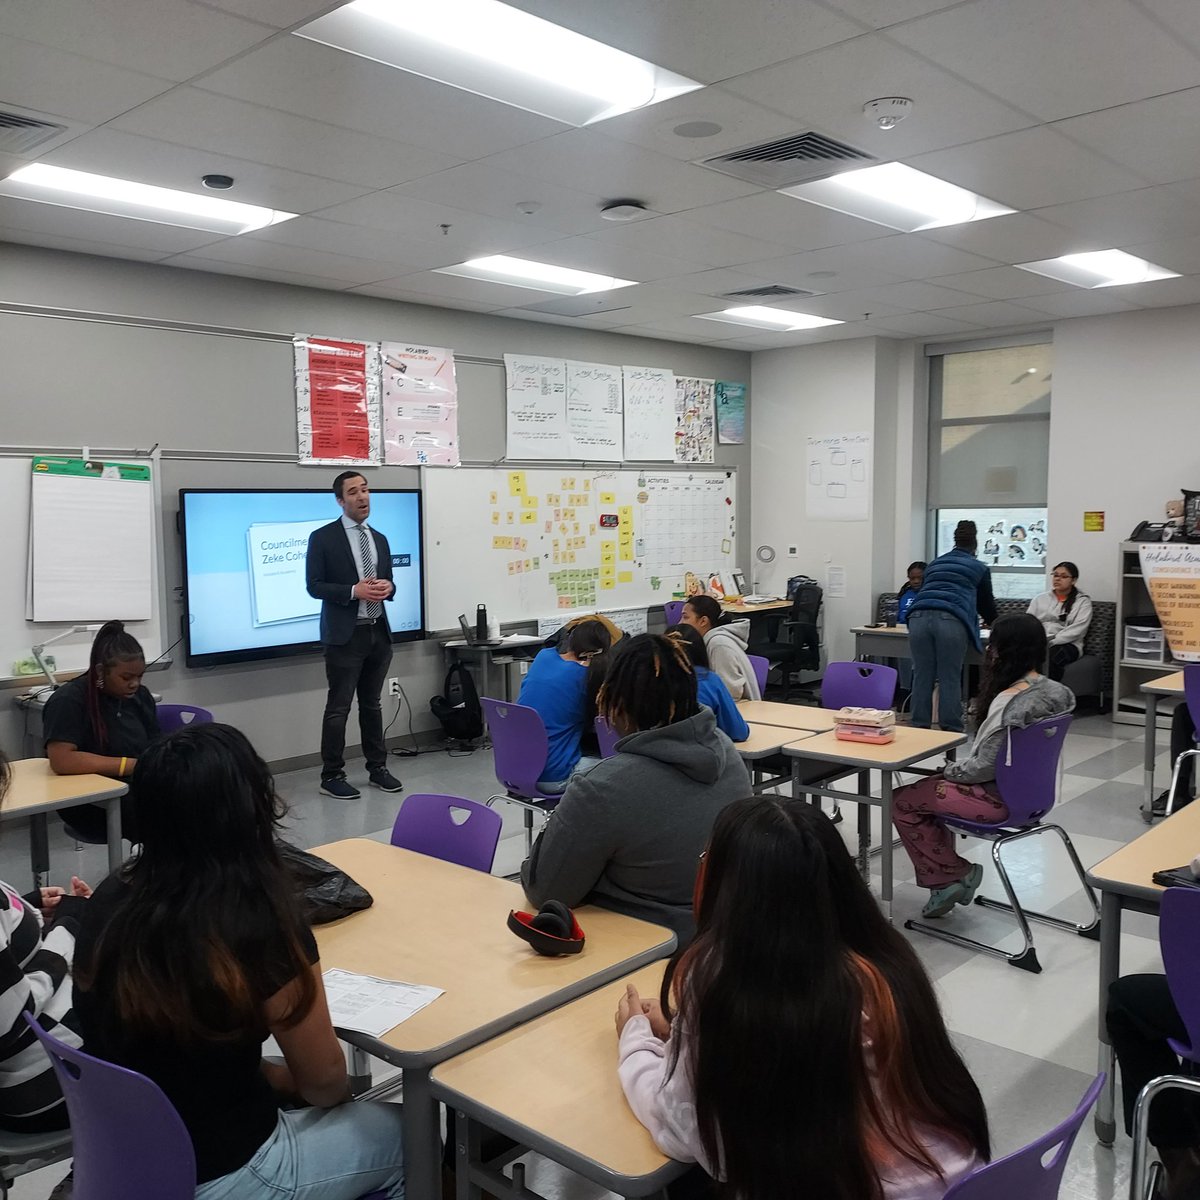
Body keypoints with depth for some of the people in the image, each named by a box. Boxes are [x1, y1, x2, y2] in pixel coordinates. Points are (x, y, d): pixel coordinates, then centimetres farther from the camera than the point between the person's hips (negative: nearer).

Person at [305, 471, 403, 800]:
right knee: (338, 708, -2)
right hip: (345, 634, -5)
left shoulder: (380, 539, 14)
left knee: (371, 704, 14)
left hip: (379, 632, 6)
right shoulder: (322, 538, -4)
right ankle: (332, 775, 7)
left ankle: (377, 767, 22)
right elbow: (314, 586, -8)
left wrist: (387, 586, -7)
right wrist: (354, 591, -20)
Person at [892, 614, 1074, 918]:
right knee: (932, 787, 24)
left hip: (1002, 798, -9)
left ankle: (954, 874, 13)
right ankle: (946, 876, 24)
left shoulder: (1010, 702, -29)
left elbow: (985, 767, -24)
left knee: (902, 802, 3)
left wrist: (949, 770, -5)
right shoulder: (1056, 691, -1)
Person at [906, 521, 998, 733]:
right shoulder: (979, 568, 21)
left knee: (922, 676, 6)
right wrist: (995, 624, 50)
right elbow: (986, 603, 30)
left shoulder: (935, 563, 30)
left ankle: (919, 729, 9)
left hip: (919, 616, 3)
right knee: (950, 678, 2)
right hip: (951, 620, -3)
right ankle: (951, 730, 5)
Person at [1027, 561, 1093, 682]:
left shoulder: (1083, 601, 11)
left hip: (1066, 644, -2)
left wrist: (1051, 641, -14)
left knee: (1050, 658, -40)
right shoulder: (1039, 599, 23)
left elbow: (1077, 629, -3)